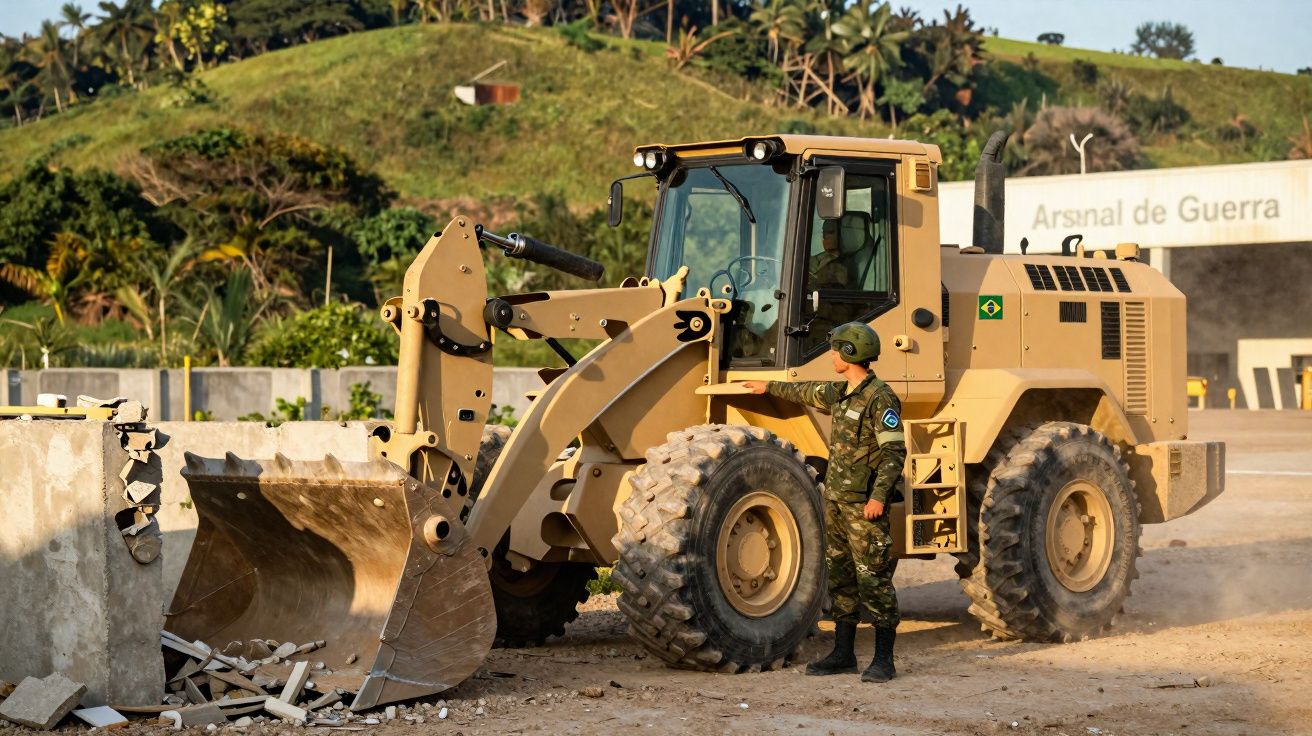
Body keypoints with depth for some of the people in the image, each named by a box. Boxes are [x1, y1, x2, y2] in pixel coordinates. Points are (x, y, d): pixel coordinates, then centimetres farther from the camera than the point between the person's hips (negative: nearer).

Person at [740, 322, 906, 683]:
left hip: (863, 505, -9)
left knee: (873, 578, -7)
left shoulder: (880, 398, -15)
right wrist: (771, 387, 46)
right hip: (835, 499, 9)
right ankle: (843, 653, 19)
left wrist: (879, 495, -26)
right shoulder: (839, 392, 13)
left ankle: (883, 659, -3)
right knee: (840, 577, 12)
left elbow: (894, 451, -19)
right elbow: (808, 392, 34)